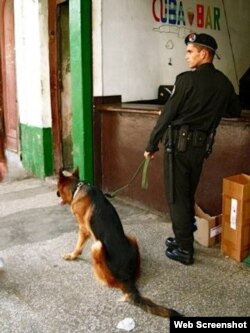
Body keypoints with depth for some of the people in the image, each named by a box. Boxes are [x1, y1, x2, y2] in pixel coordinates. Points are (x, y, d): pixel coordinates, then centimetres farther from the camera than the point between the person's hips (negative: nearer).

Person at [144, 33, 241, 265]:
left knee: (177, 197, 2)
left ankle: (184, 250, 9)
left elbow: (167, 114, -11)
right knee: (188, 195, 20)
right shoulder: (224, 83, 6)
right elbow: (235, 111, 21)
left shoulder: (186, 79, -13)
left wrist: (151, 145, -3)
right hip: (201, 146, 6)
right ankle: (184, 238, 31)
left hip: (179, 143, -6)